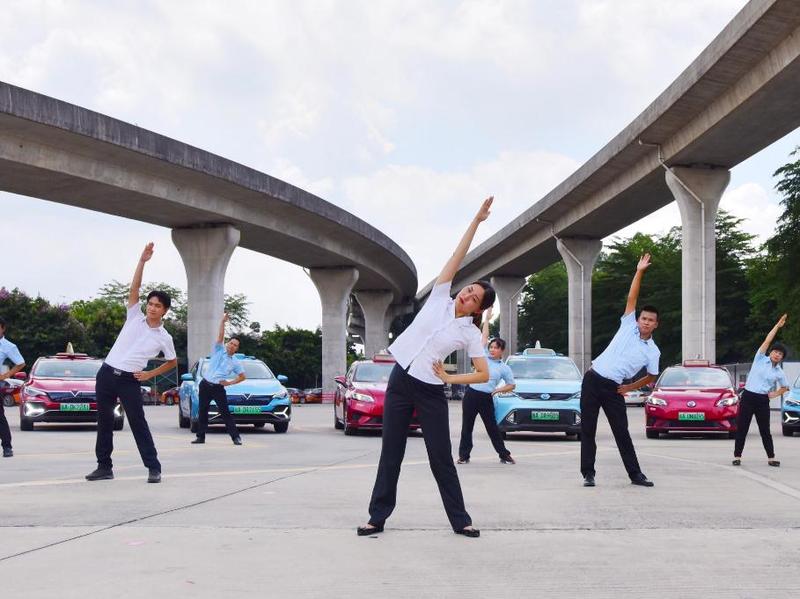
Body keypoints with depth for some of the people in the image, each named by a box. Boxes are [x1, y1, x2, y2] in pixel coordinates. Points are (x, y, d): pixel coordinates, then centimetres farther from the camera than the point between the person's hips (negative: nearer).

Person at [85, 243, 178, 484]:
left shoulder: (164, 337, -1)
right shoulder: (135, 317, 4)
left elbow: (172, 362, 12)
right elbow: (134, 288, -4)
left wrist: (150, 374, 1)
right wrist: (143, 261, -13)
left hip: (130, 380, -3)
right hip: (107, 373, 3)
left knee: (138, 423, -5)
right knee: (104, 421, 7)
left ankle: (153, 468, -1)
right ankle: (104, 467, 14)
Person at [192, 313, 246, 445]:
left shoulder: (235, 362, 7)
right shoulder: (219, 351, 5)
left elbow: (242, 376, 11)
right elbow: (220, 336, -7)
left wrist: (230, 383, -2)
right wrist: (223, 321, -17)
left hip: (218, 388, -1)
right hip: (205, 385, 1)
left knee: (225, 412, -6)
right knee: (202, 412, 4)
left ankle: (236, 437, -5)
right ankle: (200, 437, 11)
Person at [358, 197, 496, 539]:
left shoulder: (470, 333, -2)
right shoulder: (439, 298, 2)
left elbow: (484, 375, -4)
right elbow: (458, 257, -3)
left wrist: (449, 378, -8)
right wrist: (476, 221, -7)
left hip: (430, 392, -2)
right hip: (400, 382, 2)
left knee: (441, 458, 0)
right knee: (391, 452, 5)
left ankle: (460, 520, 11)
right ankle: (378, 517, 11)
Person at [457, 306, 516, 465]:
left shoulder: (505, 368, 3)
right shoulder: (484, 357, 6)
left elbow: (511, 385, 9)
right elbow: (484, 337, 6)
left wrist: (498, 390, -7)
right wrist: (487, 319, 4)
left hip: (486, 398, -2)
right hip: (471, 395, 2)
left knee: (492, 428, 1)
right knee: (467, 427, 3)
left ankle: (504, 455, 9)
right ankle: (464, 455, 9)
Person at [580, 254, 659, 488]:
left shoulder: (652, 352, 2)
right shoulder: (628, 326, 2)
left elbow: (652, 377, 15)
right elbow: (631, 298, -1)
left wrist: (629, 388, 5)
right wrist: (639, 272, -8)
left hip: (613, 388, 0)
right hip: (593, 380, 0)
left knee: (622, 433, 0)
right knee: (587, 430, 0)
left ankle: (635, 474, 9)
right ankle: (588, 474, 5)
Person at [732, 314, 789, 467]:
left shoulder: (779, 372, 8)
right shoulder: (760, 359, 2)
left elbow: (785, 387, 21)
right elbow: (767, 340, -4)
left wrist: (774, 394, 4)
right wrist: (778, 326, -5)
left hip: (763, 400, 1)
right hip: (748, 397, -1)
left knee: (765, 430, 4)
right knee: (741, 428, 0)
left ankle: (771, 457, 10)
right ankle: (737, 457, 4)